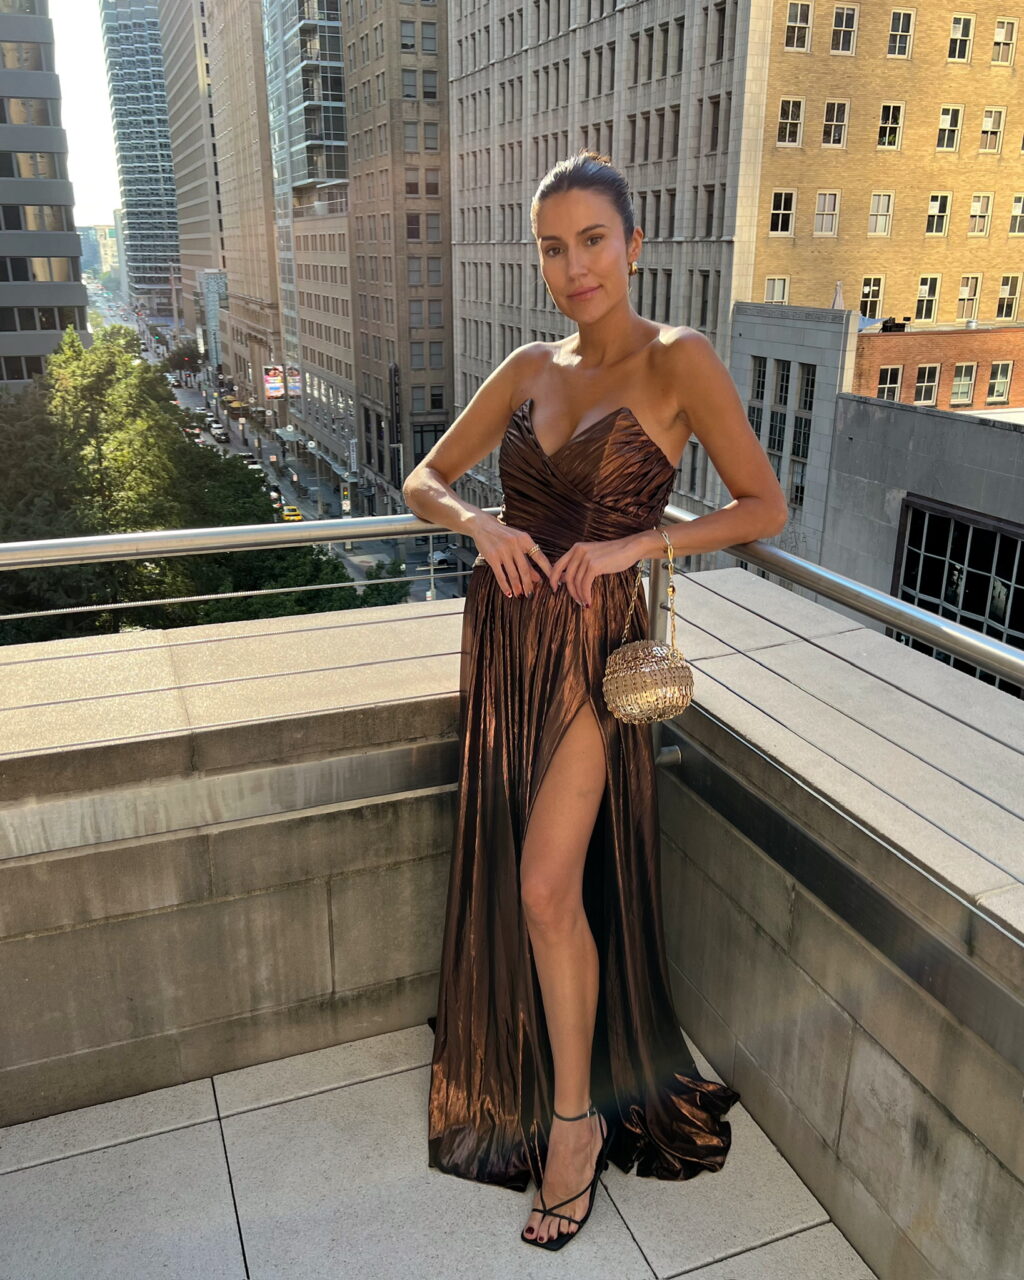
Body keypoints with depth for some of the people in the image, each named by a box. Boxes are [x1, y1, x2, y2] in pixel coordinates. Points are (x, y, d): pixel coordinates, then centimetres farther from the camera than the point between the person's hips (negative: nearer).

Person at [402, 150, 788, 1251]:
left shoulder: (678, 361, -7)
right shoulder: (530, 369, 8)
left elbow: (764, 508, -5)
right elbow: (424, 480, 10)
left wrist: (633, 543, -16)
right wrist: (478, 524, -11)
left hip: (593, 642, -5)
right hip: (504, 633, 5)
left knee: (548, 885, -9)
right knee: (508, 880, 13)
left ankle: (576, 1118, 13)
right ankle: (529, 1068, 37)